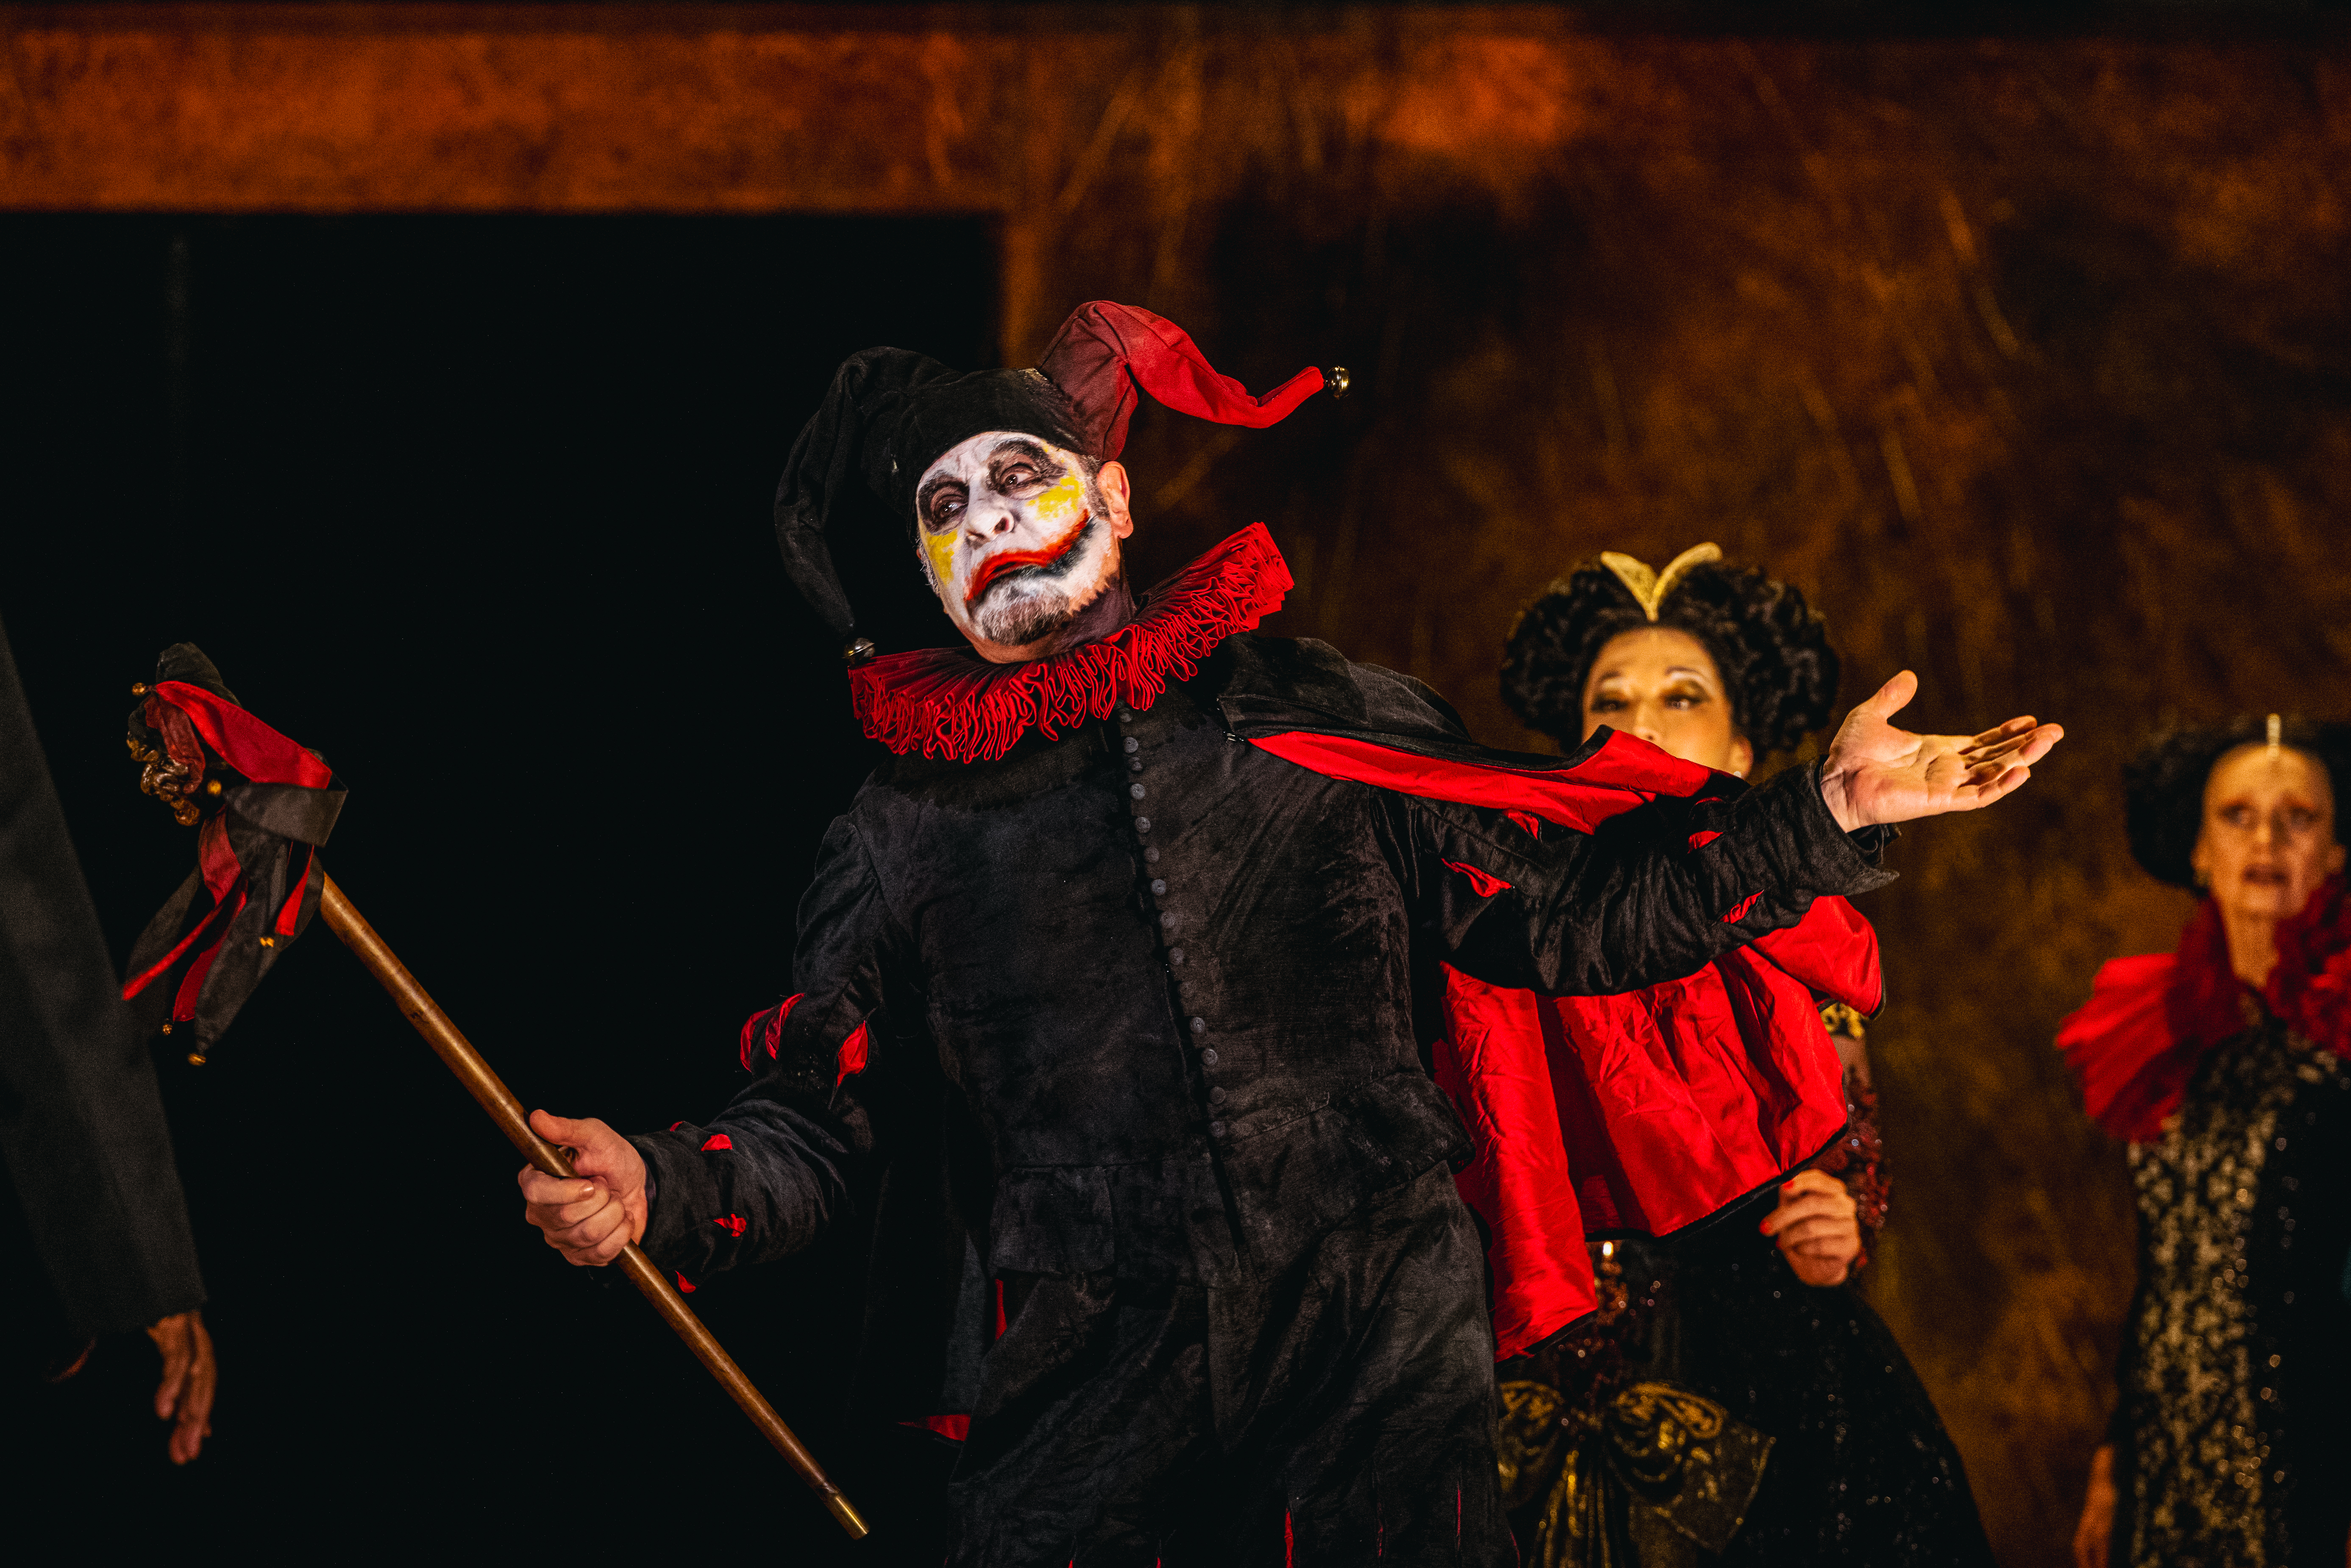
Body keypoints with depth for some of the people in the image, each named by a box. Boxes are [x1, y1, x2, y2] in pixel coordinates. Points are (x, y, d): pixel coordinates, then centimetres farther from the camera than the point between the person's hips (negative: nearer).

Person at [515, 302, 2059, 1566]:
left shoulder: (1325, 721, 10)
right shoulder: (907, 829, 10)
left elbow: (1563, 911, 12)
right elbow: (820, 1122, 9)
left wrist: (1819, 815, 4)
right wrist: (661, 1186, -11)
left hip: (1379, 1366, 0)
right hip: (1080, 1402, 0)